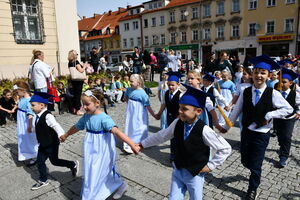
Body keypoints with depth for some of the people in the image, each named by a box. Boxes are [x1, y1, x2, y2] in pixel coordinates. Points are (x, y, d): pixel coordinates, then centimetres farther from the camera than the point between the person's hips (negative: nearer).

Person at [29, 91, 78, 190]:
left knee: (54, 161, 8)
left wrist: (61, 135, -56)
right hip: (43, 145, 8)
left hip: (51, 145, -8)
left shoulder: (47, 116, -27)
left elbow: (56, 126, -40)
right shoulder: (38, 116, 2)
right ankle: (43, 180, 32)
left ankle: (73, 165, 27)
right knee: (40, 162, 14)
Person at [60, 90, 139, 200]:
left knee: (95, 175, 2)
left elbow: (116, 131, -35)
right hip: (91, 151, 7)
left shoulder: (104, 118, -23)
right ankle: (120, 185, 41)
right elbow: (76, 127, 17)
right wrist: (65, 135, 34)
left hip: (102, 152, -7)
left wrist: (132, 144, -44)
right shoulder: (86, 116, -2)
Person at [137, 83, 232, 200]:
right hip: (177, 171, 4)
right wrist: (142, 144, 11)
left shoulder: (203, 130, -24)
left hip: (195, 174, -3)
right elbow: (161, 136, 5)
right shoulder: (177, 123, -10)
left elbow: (225, 149, -16)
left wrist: (210, 166, -11)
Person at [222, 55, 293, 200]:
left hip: (262, 134, -3)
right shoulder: (246, 92, -4)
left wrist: (269, 115, -14)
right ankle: (255, 172, 51)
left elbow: (288, 109, -3)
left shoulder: (273, 94, -12)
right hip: (246, 132, 3)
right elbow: (236, 111, 2)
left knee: (255, 165, 6)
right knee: (245, 161, 15)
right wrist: (227, 126, 5)